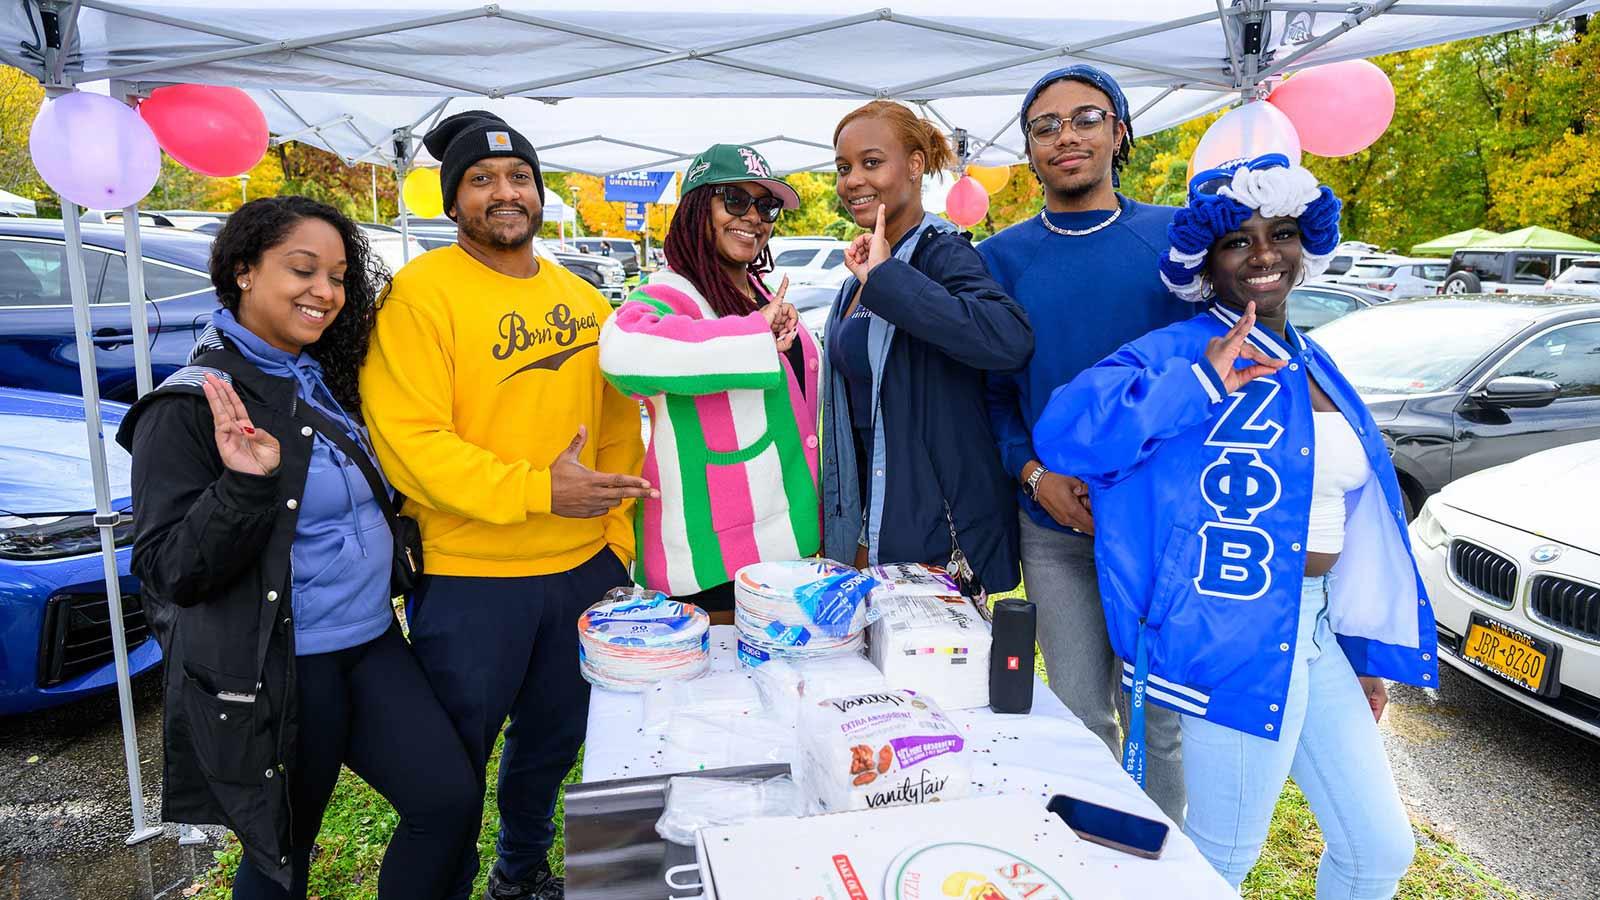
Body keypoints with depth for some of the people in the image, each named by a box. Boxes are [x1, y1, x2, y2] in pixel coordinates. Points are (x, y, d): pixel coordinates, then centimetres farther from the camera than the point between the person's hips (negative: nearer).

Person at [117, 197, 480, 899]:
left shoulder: (331, 382, 7)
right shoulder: (189, 406, -13)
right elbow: (171, 573, -17)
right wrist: (247, 484, -29)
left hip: (372, 642, 6)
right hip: (274, 674, -6)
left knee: (450, 801, 1)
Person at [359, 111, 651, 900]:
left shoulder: (582, 299, 7)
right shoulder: (422, 291, -11)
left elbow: (617, 422, 11)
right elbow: (407, 438, -19)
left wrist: (618, 531, 5)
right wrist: (538, 489, -24)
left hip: (583, 568, 6)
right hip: (468, 577, -6)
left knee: (555, 739, 23)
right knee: (457, 761, 13)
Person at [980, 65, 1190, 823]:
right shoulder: (1003, 258, 4)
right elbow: (994, 389, 5)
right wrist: (1035, 474, -12)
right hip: (1055, 524, 1)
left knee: (1156, 715, 10)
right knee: (1081, 714, 12)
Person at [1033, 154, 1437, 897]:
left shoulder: (1313, 365, 11)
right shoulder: (1177, 353, -13)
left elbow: (1351, 518, 16)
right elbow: (1062, 430, -29)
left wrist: (1370, 648, 18)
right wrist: (1202, 382, -31)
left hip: (1315, 631, 8)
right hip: (1237, 639, -8)